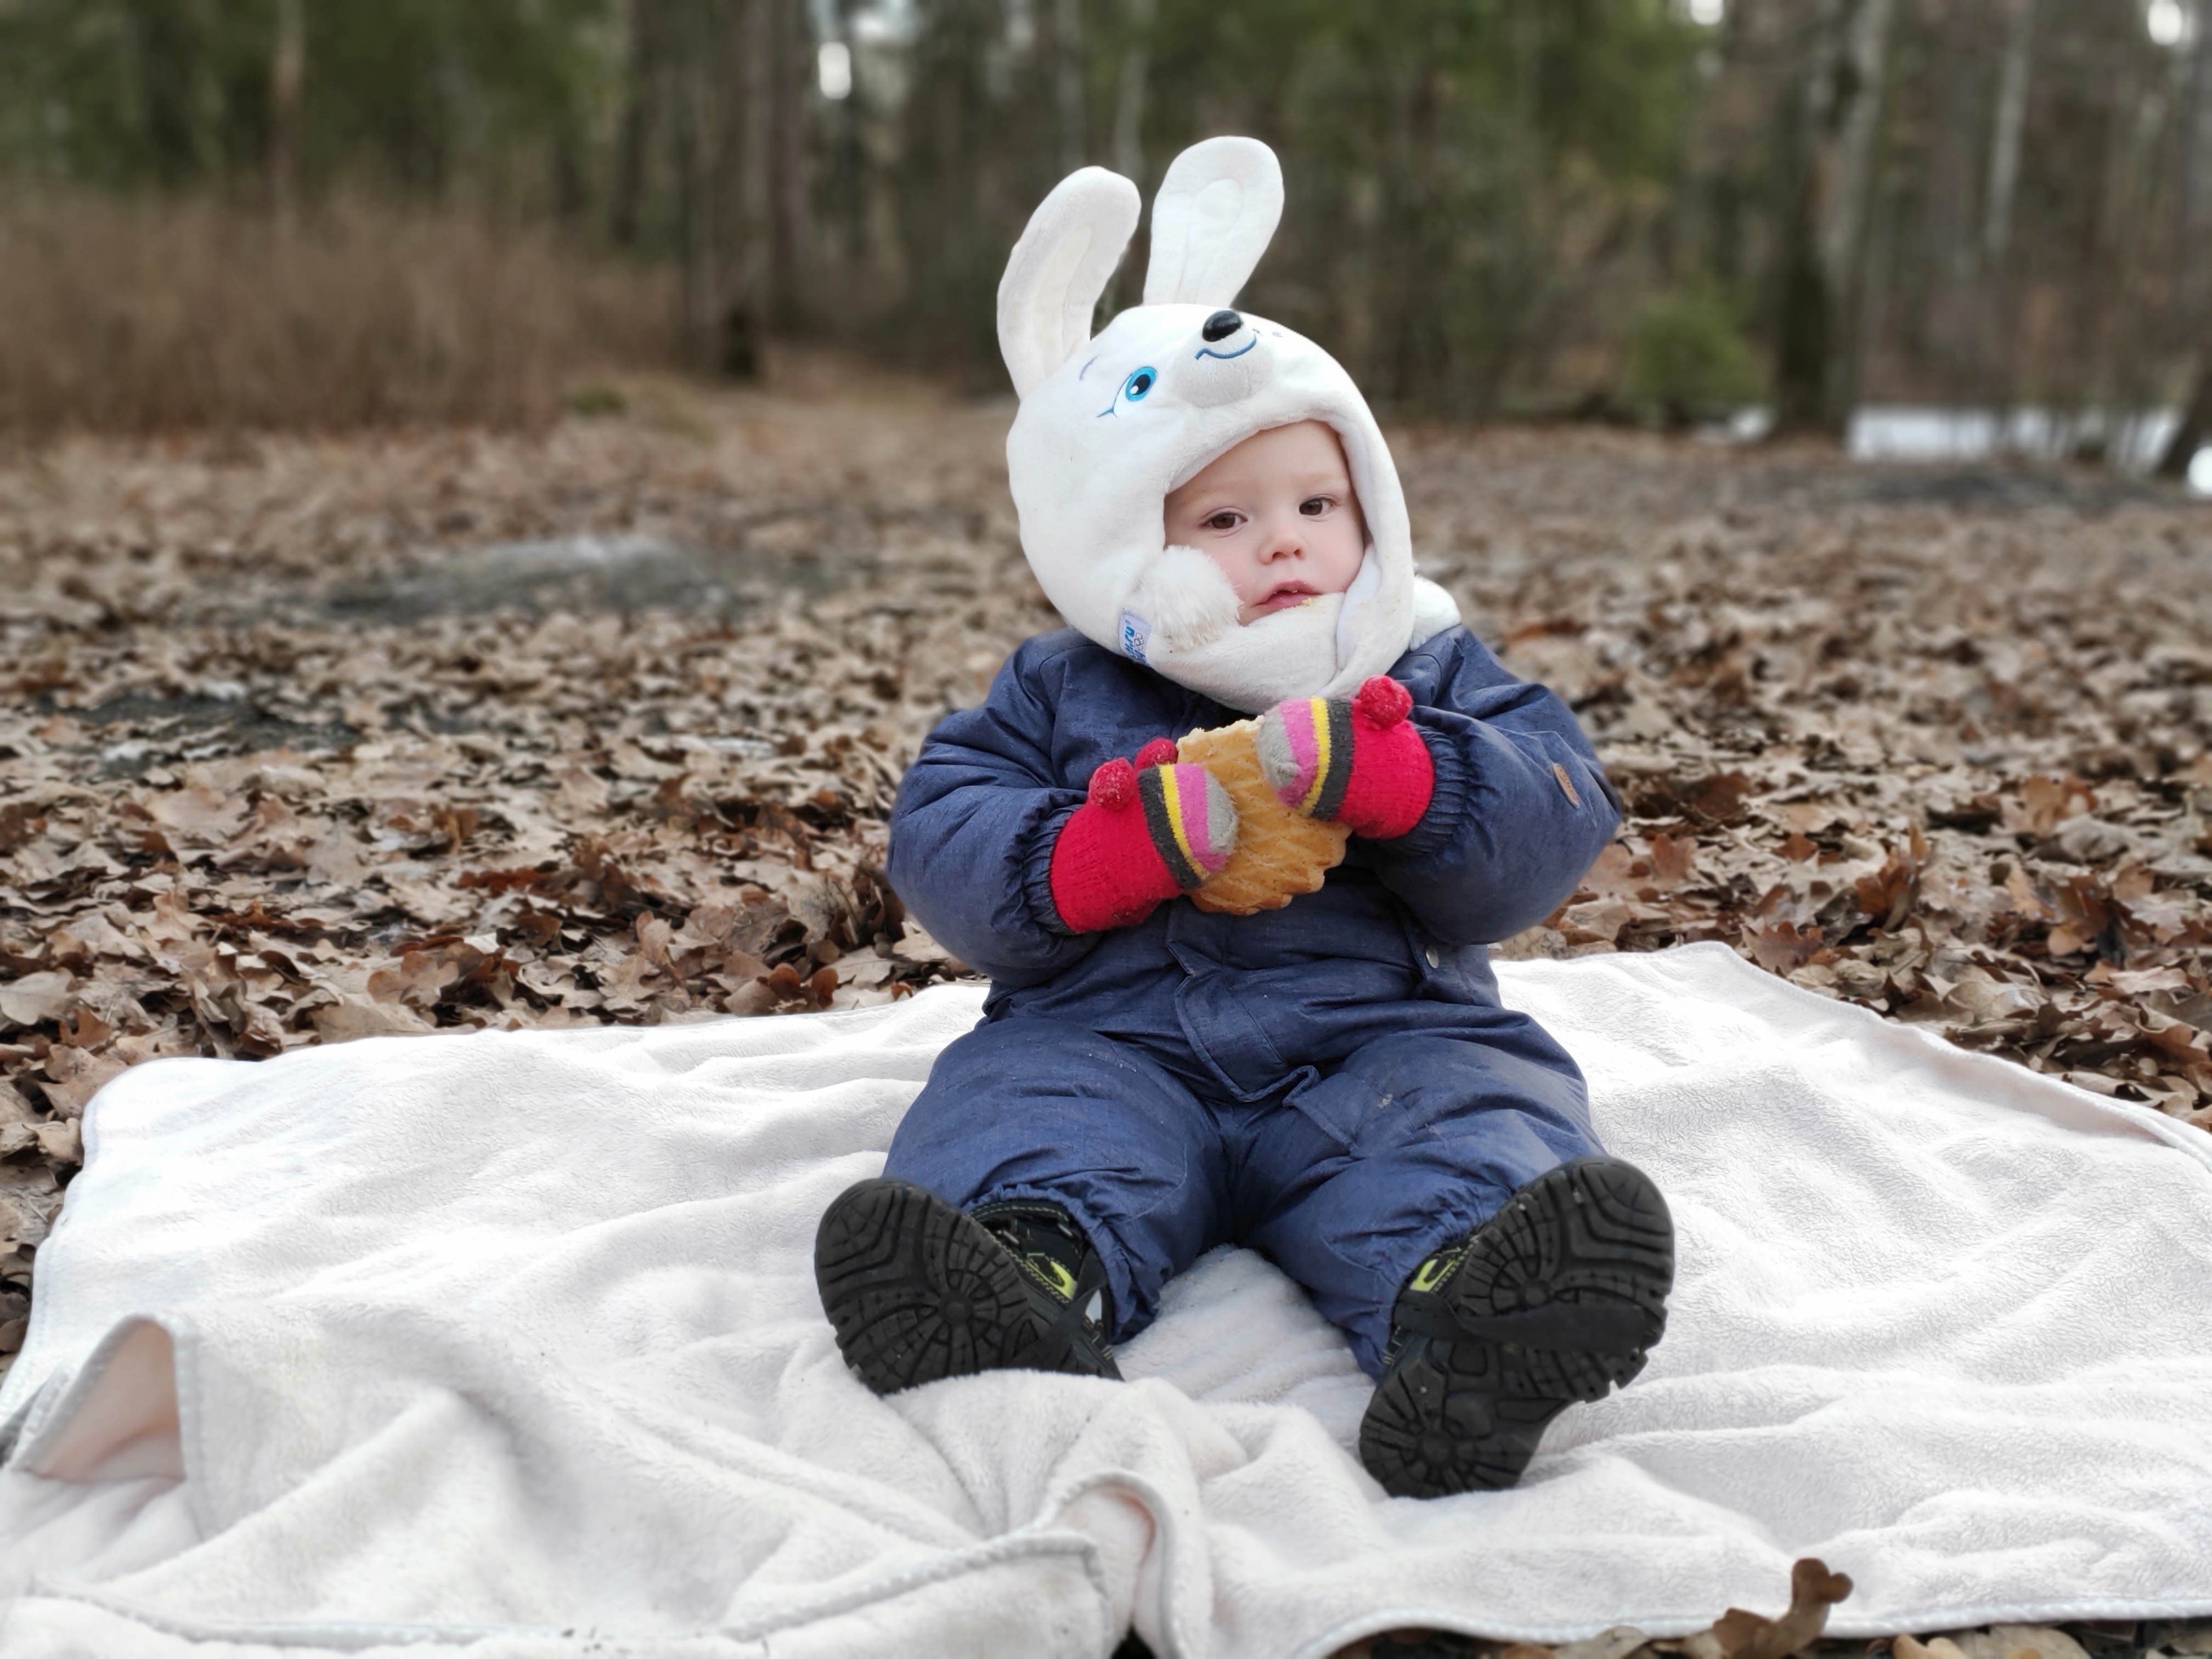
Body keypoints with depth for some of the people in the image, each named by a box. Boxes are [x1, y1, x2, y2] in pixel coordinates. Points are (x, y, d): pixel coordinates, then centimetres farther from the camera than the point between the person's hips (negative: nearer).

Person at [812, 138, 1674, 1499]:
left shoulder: (1436, 675, 15)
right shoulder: (1060, 694, 14)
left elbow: (1554, 824, 0)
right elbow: (941, 844, 2)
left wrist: (1377, 771, -17)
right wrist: (1137, 842, -15)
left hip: (1377, 1034, 0)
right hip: (1109, 1031, 1)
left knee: (1476, 1113, -31)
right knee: (1025, 1112, -29)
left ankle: (1472, 1326, -59)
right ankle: (1040, 1273, -59)